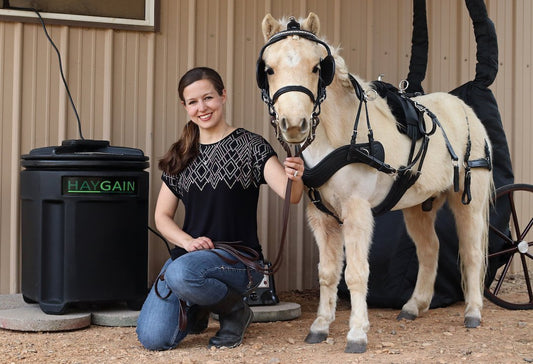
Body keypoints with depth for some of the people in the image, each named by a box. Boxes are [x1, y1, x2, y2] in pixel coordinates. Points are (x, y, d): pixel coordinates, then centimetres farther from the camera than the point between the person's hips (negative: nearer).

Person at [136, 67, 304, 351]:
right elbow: (162, 215, 12)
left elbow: (289, 195, -18)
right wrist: (188, 241, -9)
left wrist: (295, 178, -43)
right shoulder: (180, 156, 11)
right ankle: (196, 311, 21)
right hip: (190, 254, 5)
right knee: (153, 338, -14)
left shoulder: (250, 146, -4)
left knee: (181, 272, -37)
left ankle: (235, 311, -5)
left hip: (240, 257, -5)